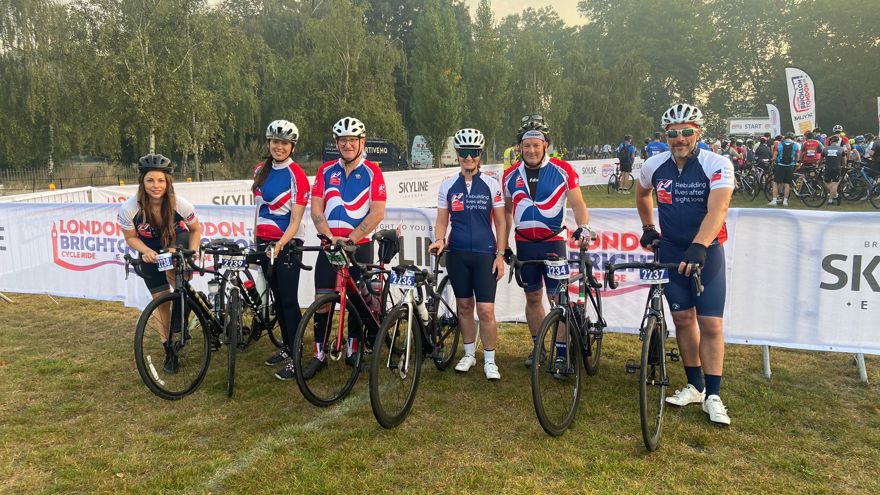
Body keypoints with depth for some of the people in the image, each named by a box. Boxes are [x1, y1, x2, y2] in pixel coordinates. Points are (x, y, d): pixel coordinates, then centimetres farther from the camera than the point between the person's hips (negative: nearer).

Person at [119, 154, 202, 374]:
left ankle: (179, 327, -19)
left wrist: (192, 253, -21)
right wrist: (146, 252, -27)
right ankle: (170, 351, 19)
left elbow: (195, 229, -8)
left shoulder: (181, 205, -27)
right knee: (161, 301, 2)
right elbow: (131, 238, -9)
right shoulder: (129, 209, -27)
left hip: (177, 244, -1)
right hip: (150, 253, 2)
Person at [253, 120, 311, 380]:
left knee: (289, 300, -7)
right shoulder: (261, 171, 8)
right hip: (264, 242, 7)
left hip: (287, 244, -7)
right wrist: (255, 239, 15)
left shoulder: (296, 175, -12)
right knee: (277, 297, 14)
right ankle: (286, 346, 26)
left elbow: (295, 219, -16)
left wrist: (281, 243, -29)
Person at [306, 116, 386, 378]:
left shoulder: (372, 172, -3)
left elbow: (377, 213, -10)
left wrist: (350, 238, -17)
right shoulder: (326, 171, 5)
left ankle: (353, 350, 23)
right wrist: (331, 238, -13)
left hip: (360, 246, -2)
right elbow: (316, 210, 1)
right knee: (322, 301, -1)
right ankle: (319, 355, 10)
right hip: (329, 245, 2)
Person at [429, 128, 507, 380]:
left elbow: (500, 223, 3)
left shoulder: (491, 184, 1)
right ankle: (469, 354, 27)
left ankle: (489, 360, 9)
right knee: (464, 305, 11)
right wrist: (440, 240, -13)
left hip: (485, 254, -2)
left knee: (486, 310, -7)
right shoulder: (448, 186, 5)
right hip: (457, 253, 2)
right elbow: (441, 221, 8)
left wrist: (500, 255, -4)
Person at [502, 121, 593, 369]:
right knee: (532, 297, 10)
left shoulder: (562, 170, -4)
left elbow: (577, 203, -7)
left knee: (558, 297, -5)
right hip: (524, 243, 3)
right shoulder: (511, 176, 6)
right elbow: (507, 211, 14)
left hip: (553, 241, -3)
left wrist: (583, 226, -26)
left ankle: (562, 351, 5)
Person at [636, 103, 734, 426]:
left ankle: (713, 395, 5)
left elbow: (717, 210, -31)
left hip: (706, 251, -3)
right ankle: (694, 386, 20)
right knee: (683, 318, 8)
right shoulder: (654, 166, -4)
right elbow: (641, 194, 19)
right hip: (670, 250, 3)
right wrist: (647, 227, 17)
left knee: (711, 324, -4)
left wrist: (698, 247, -44)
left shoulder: (717, 165, -17)